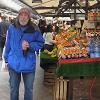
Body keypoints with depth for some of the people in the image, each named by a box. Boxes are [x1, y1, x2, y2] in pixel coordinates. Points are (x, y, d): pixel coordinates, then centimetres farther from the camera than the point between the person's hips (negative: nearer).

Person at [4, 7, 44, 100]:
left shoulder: (34, 30, -8)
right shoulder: (12, 28, -3)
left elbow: (40, 43, -1)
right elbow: (8, 45, 4)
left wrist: (30, 45, -18)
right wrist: (7, 59, 6)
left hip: (29, 65, -1)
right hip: (13, 64, 1)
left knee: (29, 89, 14)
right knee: (13, 89, 18)